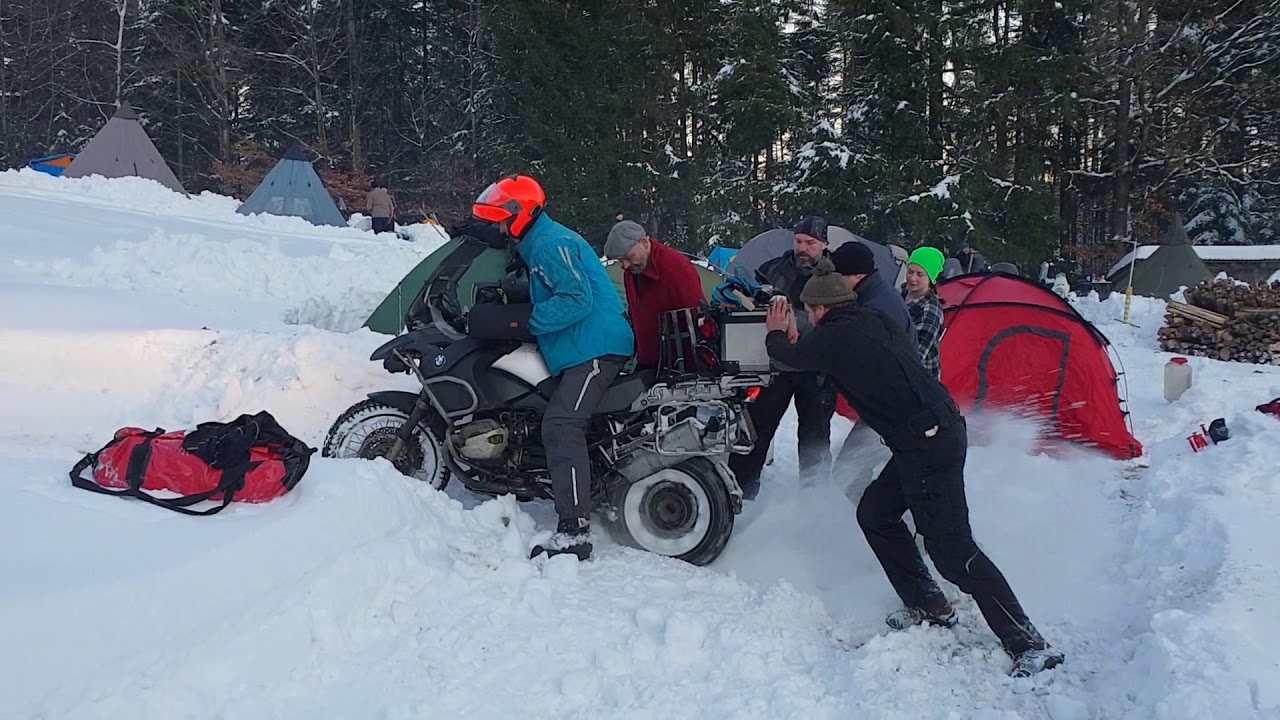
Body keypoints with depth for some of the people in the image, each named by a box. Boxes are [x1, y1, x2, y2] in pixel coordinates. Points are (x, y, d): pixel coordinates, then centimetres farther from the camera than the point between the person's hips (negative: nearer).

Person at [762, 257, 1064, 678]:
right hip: (940, 432, 10)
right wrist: (792, 338, 41)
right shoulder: (872, 323, 15)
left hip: (926, 443, -10)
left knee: (950, 546, -7)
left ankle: (1028, 645, -4)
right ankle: (927, 606, 24)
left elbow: (790, 357, 11)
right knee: (875, 513, 19)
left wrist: (777, 335, 32)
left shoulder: (835, 337, -9)